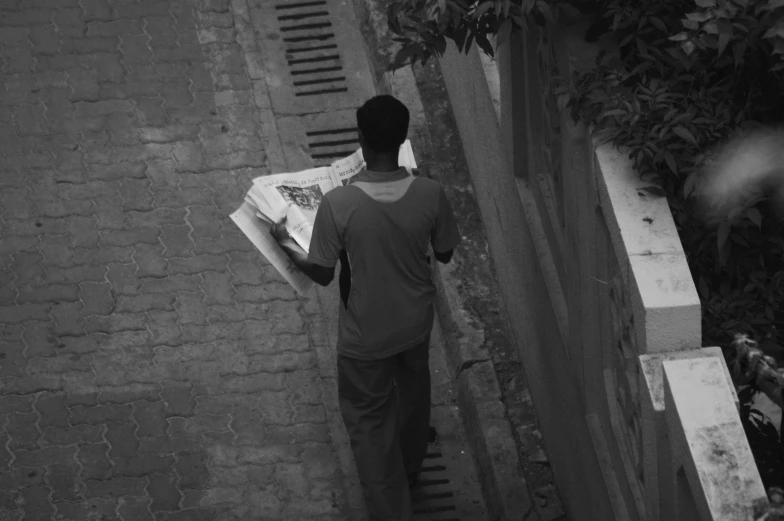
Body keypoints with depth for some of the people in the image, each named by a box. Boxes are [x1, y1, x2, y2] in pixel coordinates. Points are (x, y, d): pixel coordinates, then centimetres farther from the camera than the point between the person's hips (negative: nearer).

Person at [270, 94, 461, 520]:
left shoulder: (338, 204, -30)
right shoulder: (429, 193, -23)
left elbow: (322, 274, -17)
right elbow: (445, 254, -5)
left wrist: (286, 246, 2)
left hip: (366, 334, -3)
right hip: (416, 322, 3)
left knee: (370, 421, 19)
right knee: (413, 391, 33)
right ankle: (410, 467, 59)